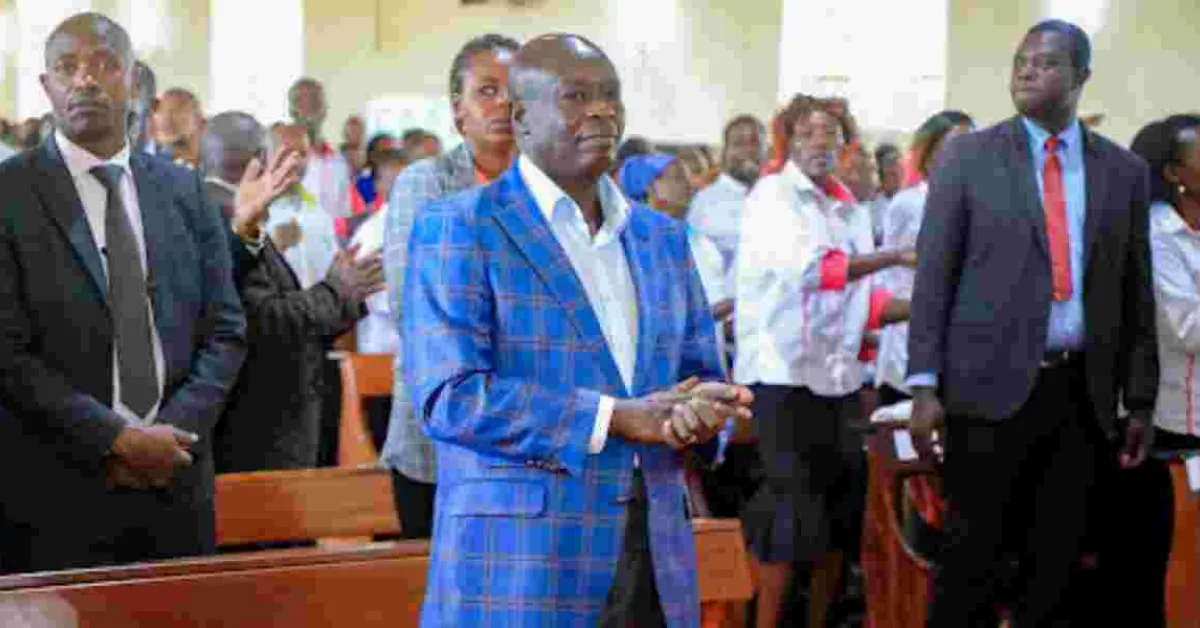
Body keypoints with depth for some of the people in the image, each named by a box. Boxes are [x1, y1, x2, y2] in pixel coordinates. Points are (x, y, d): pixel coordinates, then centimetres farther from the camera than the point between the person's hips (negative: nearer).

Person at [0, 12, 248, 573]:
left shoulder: (183, 190, 9)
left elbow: (225, 329, 7)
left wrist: (172, 432, -7)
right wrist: (115, 439, -14)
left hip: (175, 484, 4)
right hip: (55, 495, -3)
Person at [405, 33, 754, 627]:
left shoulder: (662, 237, 14)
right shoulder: (458, 228, -5)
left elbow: (700, 372, 17)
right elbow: (450, 394, -15)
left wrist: (700, 410, -8)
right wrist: (617, 417, -17)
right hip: (516, 561, -5)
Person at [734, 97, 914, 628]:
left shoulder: (851, 210, 14)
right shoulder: (772, 195, -6)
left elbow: (859, 298, 13)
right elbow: (807, 268, -20)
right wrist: (895, 256, -18)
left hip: (840, 374, 7)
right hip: (784, 372, -7)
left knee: (842, 503, 10)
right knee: (793, 508, -8)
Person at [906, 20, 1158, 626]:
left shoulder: (1123, 170, 9)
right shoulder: (968, 156, 2)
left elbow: (1135, 293, 11)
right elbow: (934, 274, -2)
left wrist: (1140, 399, 8)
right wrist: (925, 384, -9)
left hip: (1082, 393, 3)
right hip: (991, 384, -3)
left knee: (1056, 562, 8)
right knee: (974, 557, 0)